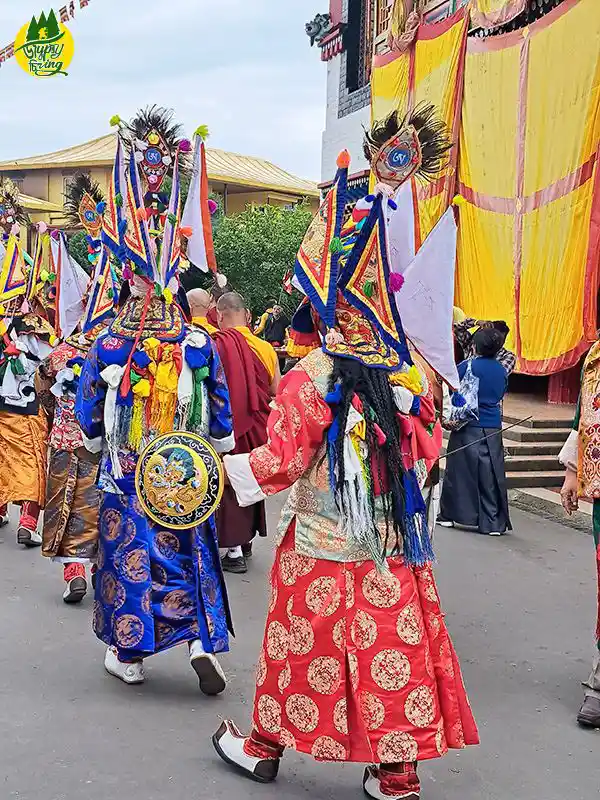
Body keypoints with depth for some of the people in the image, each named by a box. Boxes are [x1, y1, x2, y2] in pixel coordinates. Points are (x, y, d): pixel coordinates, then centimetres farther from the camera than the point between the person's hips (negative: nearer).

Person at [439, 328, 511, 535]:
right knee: (491, 474, 4)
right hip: (493, 428, 3)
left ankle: (449, 515, 17)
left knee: (459, 471, 8)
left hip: (468, 427, -3)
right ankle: (493, 522, 3)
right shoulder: (501, 370, 5)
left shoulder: (466, 367, -8)